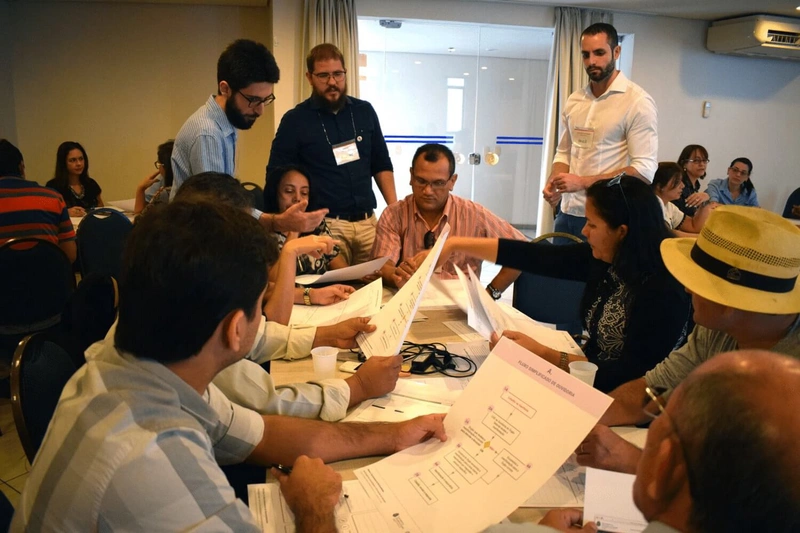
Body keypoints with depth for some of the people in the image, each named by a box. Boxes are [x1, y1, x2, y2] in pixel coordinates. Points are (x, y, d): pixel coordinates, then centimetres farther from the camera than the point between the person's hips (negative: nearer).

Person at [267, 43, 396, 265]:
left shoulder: (364, 111, 9)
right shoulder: (295, 120, -1)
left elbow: (382, 164, 16)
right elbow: (276, 179, -1)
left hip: (367, 222, 4)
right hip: (324, 225, -3)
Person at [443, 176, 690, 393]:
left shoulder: (662, 292, -26)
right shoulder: (601, 259, -6)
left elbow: (631, 376, -24)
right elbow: (537, 257, -2)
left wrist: (543, 355, -29)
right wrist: (456, 245, -2)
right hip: (592, 380, 6)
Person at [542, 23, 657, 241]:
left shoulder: (638, 102, -9)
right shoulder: (574, 100, 10)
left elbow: (644, 169, -15)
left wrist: (582, 182, -22)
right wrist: (553, 181, -4)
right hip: (568, 213, 6)